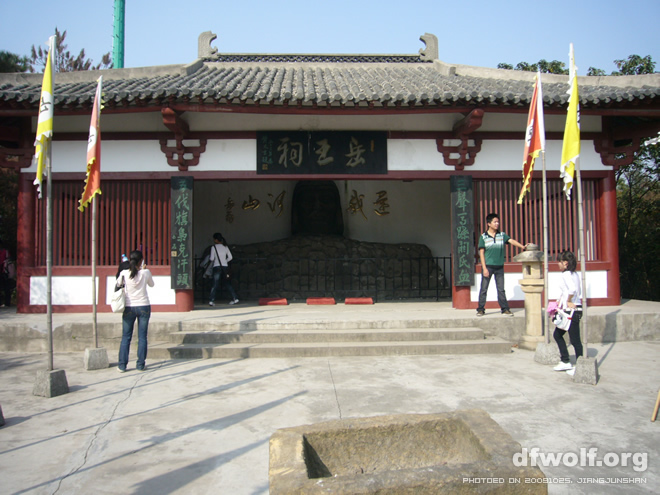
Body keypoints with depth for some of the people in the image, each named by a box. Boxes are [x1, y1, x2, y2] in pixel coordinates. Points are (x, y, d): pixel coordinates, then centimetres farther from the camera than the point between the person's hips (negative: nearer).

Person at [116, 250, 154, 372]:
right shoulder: (145, 273, -7)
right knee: (142, 336, 6)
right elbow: (151, 284, 12)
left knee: (126, 337, 8)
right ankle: (141, 364, 8)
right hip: (143, 306, -1)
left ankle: (122, 365, 9)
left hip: (129, 308, 1)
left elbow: (118, 284, 12)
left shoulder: (124, 273, -7)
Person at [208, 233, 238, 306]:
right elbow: (230, 257, 7)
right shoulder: (225, 247, 8)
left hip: (217, 267, -4)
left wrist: (212, 261, 15)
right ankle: (234, 298, 10)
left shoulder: (214, 247, -4)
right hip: (225, 267, 4)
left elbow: (212, 258, -7)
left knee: (215, 284, -5)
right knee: (227, 283, 13)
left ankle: (211, 300, -12)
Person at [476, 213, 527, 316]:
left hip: (499, 267, 2)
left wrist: (522, 246, -26)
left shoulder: (502, 235, 7)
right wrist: (484, 268, -9)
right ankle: (481, 309, 9)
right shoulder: (483, 237, -1)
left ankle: (505, 309, 13)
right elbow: (481, 253, -3)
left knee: (501, 289, 7)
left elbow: (511, 241, -6)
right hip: (488, 266, -2)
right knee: (483, 289, 1)